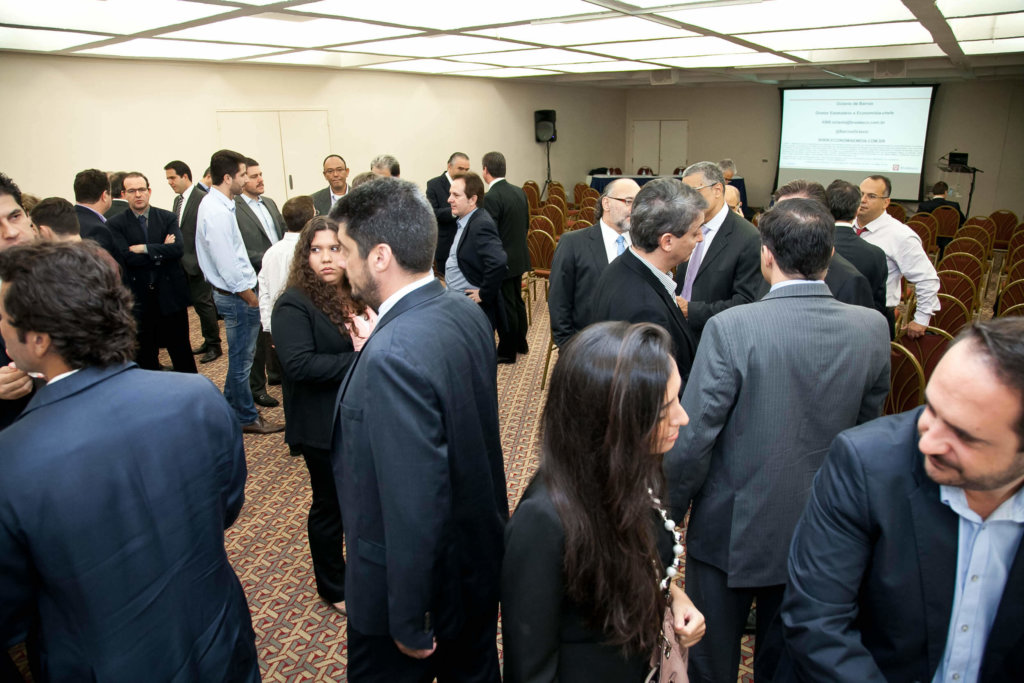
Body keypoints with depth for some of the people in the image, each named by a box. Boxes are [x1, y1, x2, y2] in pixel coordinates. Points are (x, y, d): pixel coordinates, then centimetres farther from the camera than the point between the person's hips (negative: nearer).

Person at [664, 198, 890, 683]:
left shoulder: (731, 327, -24)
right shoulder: (872, 328, -10)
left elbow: (693, 439, -20)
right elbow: (868, 429, 3)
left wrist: (670, 515, -5)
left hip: (731, 530, -4)